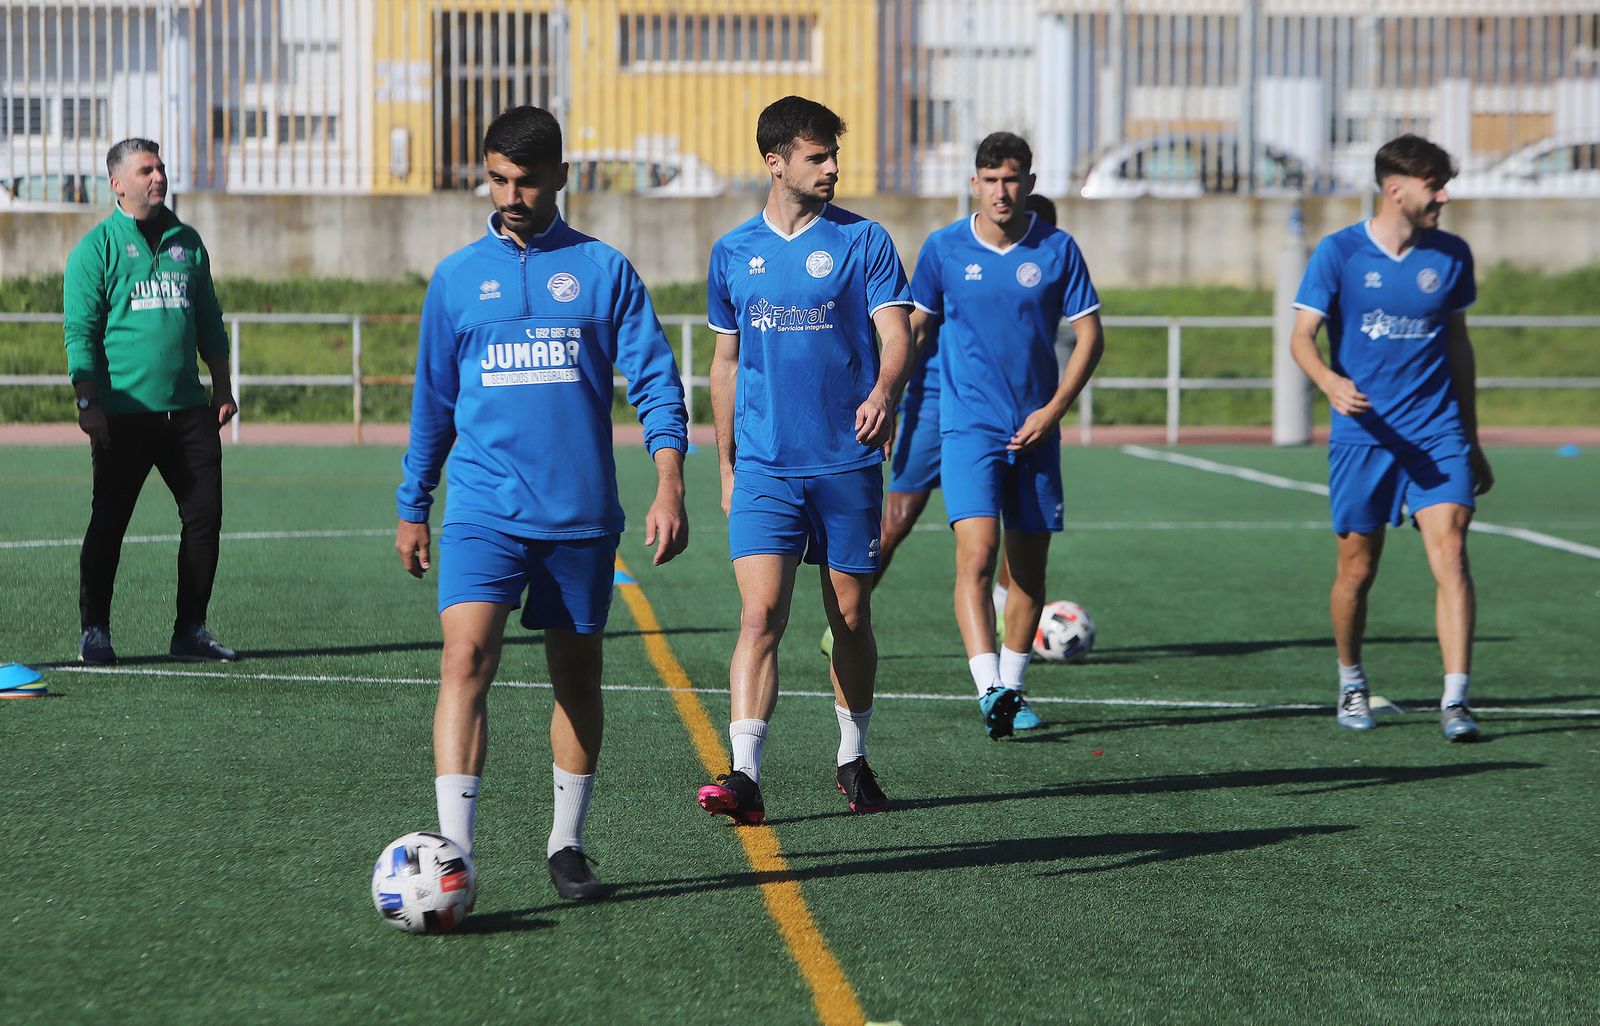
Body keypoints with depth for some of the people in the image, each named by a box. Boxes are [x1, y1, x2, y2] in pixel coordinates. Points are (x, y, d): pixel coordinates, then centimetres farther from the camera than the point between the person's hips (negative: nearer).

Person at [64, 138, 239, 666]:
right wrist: (89, 402, -12)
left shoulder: (187, 242, 14)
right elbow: (81, 331, -5)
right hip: (123, 414, -5)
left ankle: (190, 631, 11)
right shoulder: (97, 247, -2)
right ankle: (94, 632, 9)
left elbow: (209, 323, 21)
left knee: (205, 516, 2)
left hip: (187, 409, 5)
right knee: (108, 524, 0)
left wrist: (222, 388, 17)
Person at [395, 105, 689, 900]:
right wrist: (412, 507, 18)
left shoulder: (602, 270, 4)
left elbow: (656, 382, 0)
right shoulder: (457, 277, 9)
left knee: (577, 678, 8)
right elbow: (433, 399, 17)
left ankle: (567, 844, 23)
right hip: (483, 507, 0)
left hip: (581, 512, 0)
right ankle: (453, 849, -21)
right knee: (466, 659, -17)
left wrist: (669, 485, -12)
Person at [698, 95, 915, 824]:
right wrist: (726, 464, 18)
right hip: (764, 466, 1)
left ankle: (852, 759, 26)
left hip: (847, 462, 0)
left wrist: (883, 393, -30)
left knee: (850, 618, 9)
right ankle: (744, 776, -19)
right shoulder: (733, 253, 8)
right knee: (760, 614, -13)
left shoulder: (863, 240, 1)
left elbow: (896, 332, -8)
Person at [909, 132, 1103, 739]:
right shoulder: (943, 249, 0)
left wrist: (1054, 409, -6)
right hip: (968, 428, -2)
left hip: (1035, 432, 2)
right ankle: (989, 690, -28)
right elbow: (913, 328, 12)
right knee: (977, 555, -19)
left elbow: (1089, 335, 4)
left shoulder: (1057, 250, 1)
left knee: (1029, 568, 8)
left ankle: (1011, 687, 23)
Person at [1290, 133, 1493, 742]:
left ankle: (1455, 700, -17)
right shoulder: (1339, 253, -2)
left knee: (1450, 552, -14)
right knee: (1358, 568, 5)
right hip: (1362, 435, -1)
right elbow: (1302, 336, -5)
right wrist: (1330, 382, -28)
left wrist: (1472, 441, 19)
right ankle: (1351, 684, 29)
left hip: (1437, 434, 2)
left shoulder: (1451, 255, 7)